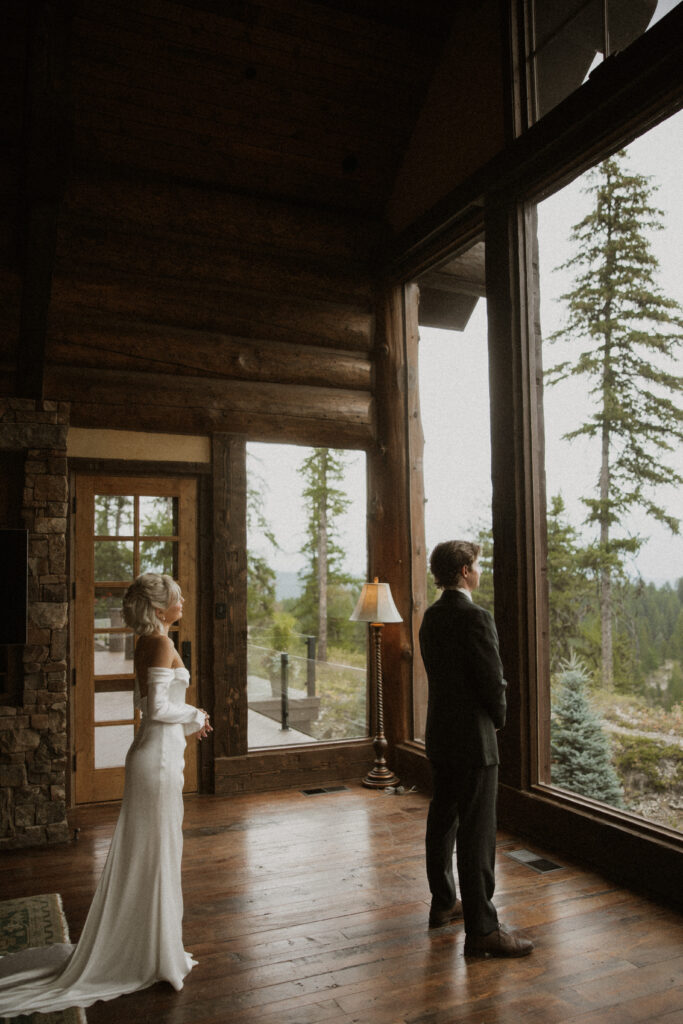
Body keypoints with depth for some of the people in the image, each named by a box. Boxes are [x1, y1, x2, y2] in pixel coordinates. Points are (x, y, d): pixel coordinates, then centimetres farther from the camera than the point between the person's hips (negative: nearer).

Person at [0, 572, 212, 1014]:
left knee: (146, 854, 19)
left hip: (154, 752, 9)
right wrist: (195, 715, -8)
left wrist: (188, 722, 16)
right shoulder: (161, 642, -18)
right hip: (159, 758, -9)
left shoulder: (149, 642, 10)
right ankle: (158, 957, 18)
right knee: (158, 854, 3)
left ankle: (144, 949, 34)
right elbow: (158, 708, -24)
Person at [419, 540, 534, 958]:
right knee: (477, 833, -2)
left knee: (443, 821, 18)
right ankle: (481, 928, 6)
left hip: (440, 734, 9)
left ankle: (443, 903, 32)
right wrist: (499, 718, 1)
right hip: (473, 738, -9)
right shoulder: (475, 617, -20)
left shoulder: (431, 616, 7)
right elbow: (493, 681, -18)